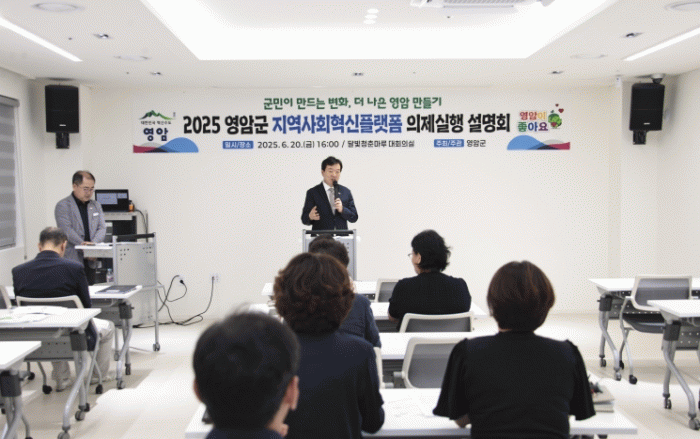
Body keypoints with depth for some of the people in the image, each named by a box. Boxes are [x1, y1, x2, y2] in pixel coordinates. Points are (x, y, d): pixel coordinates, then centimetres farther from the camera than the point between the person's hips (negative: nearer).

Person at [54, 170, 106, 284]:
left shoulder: (96, 206, 17)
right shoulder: (63, 206, -1)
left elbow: (102, 228, 7)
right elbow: (66, 229, -12)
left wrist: (93, 244, -12)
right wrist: (82, 244, -24)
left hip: (90, 261, 5)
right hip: (72, 260, -5)